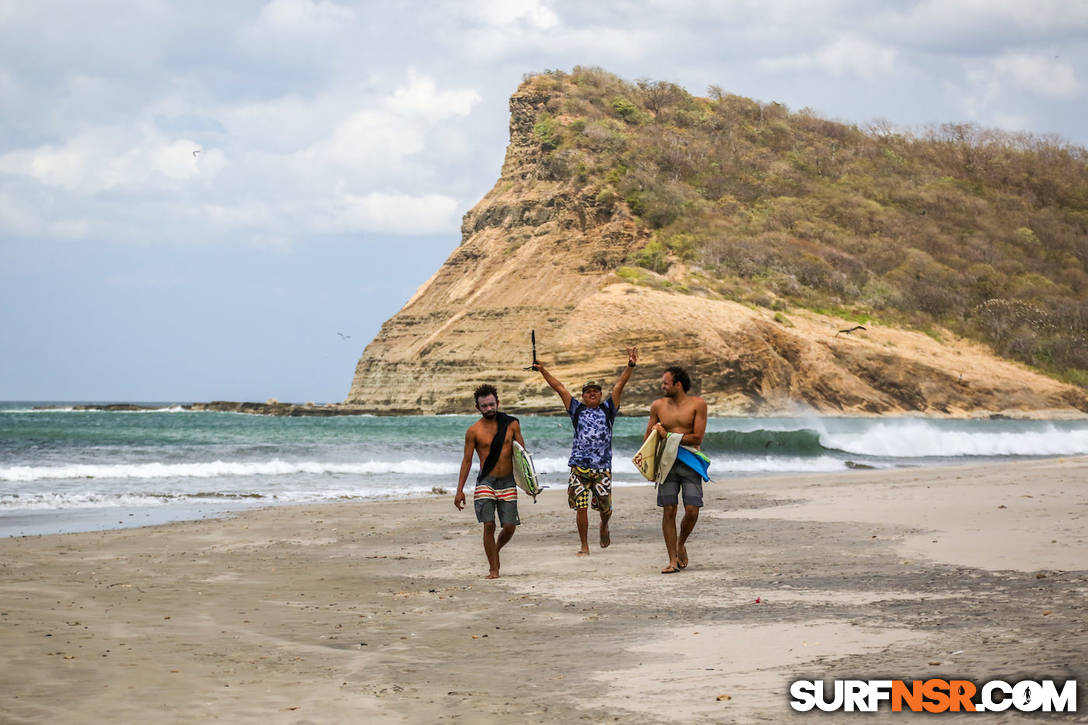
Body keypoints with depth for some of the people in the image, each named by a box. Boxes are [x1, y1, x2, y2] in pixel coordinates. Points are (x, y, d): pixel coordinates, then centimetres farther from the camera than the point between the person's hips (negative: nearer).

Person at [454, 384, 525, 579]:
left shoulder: (511, 424, 3)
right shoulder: (473, 431, -2)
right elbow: (467, 460, 2)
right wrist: (459, 490, -1)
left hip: (508, 482, 2)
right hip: (486, 482, -2)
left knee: (510, 527, -3)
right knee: (489, 526, -11)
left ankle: (496, 549, 28)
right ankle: (493, 568, -2)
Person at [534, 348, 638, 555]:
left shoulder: (607, 409, 11)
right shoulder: (577, 410, 12)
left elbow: (619, 386, 3)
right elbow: (559, 388, 10)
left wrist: (630, 366, -6)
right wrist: (542, 371, 5)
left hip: (602, 467, 0)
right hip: (579, 466, 0)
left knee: (605, 507, -1)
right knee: (581, 507, -3)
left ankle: (604, 526, 34)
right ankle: (584, 546, 6)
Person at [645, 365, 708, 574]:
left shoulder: (698, 404, -1)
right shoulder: (658, 406, 9)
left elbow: (697, 438, -8)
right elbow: (648, 437, 15)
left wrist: (667, 436, -10)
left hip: (690, 464, -2)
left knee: (692, 511, -9)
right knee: (668, 511, -5)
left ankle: (681, 543, 20)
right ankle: (673, 560, 0)